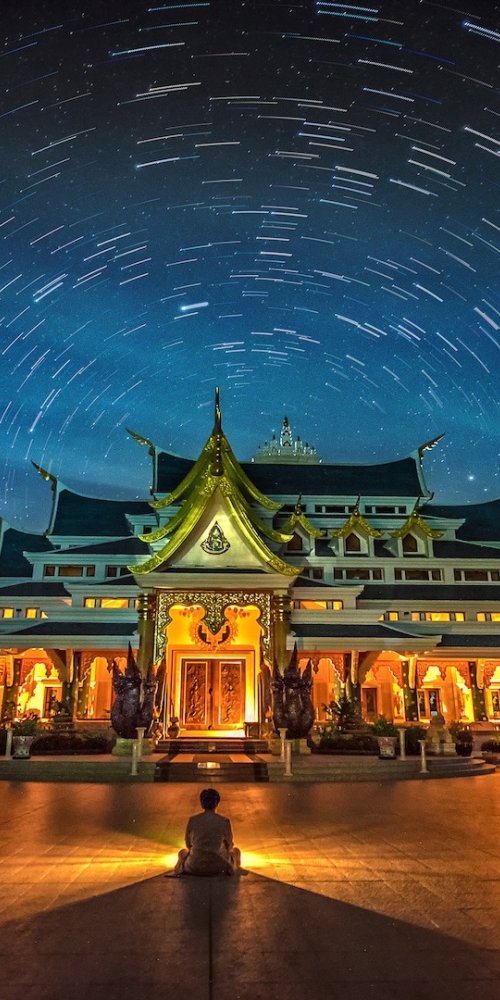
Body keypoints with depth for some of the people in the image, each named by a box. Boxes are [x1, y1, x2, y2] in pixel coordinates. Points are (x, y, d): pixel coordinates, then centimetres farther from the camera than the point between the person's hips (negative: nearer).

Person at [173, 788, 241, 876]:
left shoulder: (192, 820, -5)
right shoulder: (224, 821, -8)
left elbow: (188, 845, 7)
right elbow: (229, 845, 5)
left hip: (195, 867, 2)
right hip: (218, 867, -1)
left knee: (183, 852, 35)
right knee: (235, 851, 29)